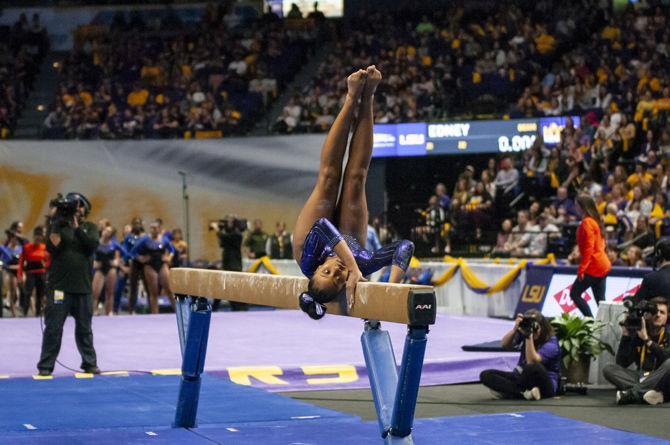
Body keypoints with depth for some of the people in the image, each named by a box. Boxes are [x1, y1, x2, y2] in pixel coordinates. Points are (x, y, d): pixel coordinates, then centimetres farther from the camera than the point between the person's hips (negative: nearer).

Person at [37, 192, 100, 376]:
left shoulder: (90, 227, 10)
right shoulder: (58, 226, 5)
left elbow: (92, 244, -9)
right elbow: (52, 247, -11)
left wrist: (76, 227, -15)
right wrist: (55, 223, -15)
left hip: (83, 286, 2)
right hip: (59, 286, -2)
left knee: (84, 328, 9)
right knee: (53, 327, -3)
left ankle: (90, 363, 17)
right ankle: (45, 366, -1)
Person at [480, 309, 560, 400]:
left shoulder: (551, 343, -15)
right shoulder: (523, 333, 3)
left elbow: (531, 362, -28)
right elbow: (505, 345, -11)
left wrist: (529, 336, -34)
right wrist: (515, 329, -27)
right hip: (523, 378, 7)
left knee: (535, 367, -43)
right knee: (485, 375, -13)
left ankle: (505, 390, -19)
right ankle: (524, 393, -31)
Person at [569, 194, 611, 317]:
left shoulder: (587, 222, -14)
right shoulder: (596, 221, 15)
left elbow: (588, 247, -20)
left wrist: (581, 269, -19)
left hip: (593, 268, -9)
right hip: (602, 266, 9)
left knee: (575, 294, -2)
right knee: (600, 299, 8)